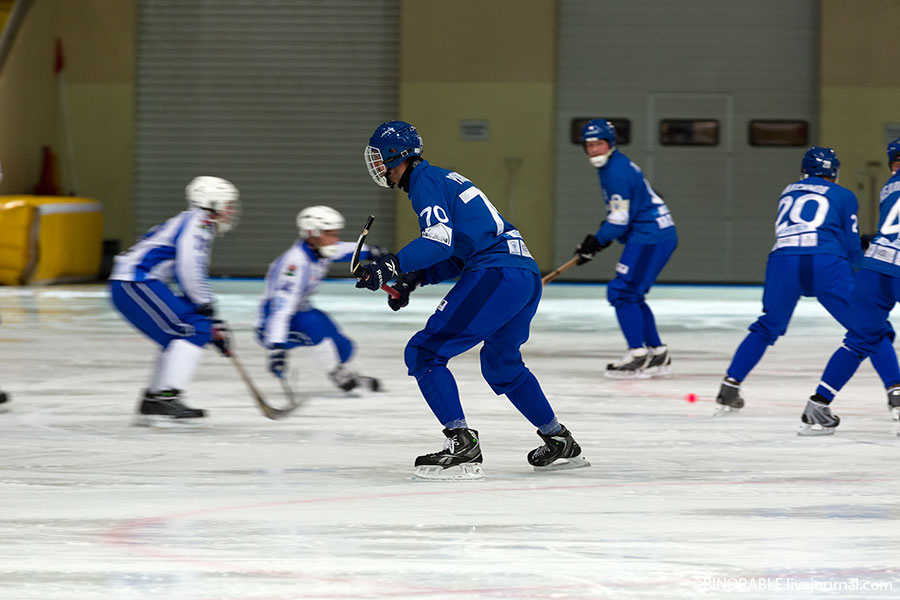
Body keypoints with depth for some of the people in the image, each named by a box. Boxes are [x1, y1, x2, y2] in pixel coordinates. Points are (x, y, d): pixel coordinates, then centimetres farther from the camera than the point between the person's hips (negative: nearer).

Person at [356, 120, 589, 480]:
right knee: (501, 363, 30)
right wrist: (413, 279, 15)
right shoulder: (442, 179, 26)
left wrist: (393, 265, -27)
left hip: (497, 275, -10)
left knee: (424, 353, -8)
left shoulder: (425, 180, -4)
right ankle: (561, 444, 35)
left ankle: (462, 445, -18)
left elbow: (441, 240, -19)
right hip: (527, 274, 10)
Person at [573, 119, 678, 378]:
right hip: (660, 233, 11)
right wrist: (600, 237, 18)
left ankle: (638, 356, -12)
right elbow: (619, 212, 28)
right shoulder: (612, 166, 16)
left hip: (650, 237, -11)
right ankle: (657, 355, 18)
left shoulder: (616, 172, -18)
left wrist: (595, 242, -9)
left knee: (622, 292, -12)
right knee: (630, 295, 15)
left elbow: (620, 220, -19)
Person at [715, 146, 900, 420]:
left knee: (767, 328, 24)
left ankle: (729, 388, 19)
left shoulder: (789, 192, 27)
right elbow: (852, 246, 12)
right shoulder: (843, 196, 15)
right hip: (825, 264, -3)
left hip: (783, 261, 3)